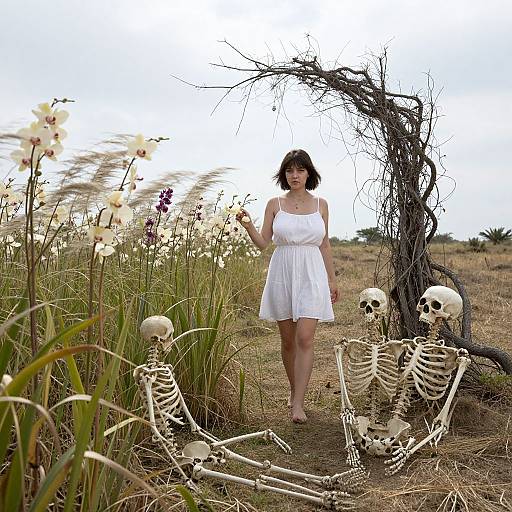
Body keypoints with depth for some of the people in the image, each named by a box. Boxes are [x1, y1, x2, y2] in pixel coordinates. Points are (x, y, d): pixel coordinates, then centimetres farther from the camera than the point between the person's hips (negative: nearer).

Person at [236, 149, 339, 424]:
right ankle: (294, 391, 29)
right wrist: (248, 225, -15)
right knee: (287, 340, 9)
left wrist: (332, 280, 12)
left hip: (312, 275, -1)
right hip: (282, 274, 1)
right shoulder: (275, 204, 5)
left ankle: (298, 404, -9)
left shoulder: (320, 205, 7)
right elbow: (263, 242, 2)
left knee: (305, 339, -11)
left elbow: (325, 245, 12)